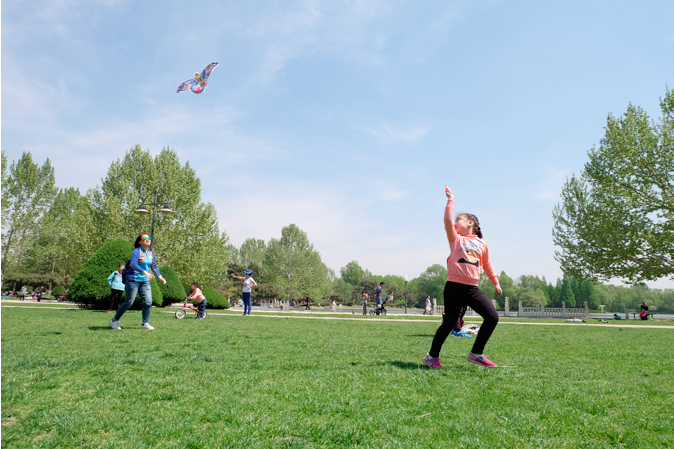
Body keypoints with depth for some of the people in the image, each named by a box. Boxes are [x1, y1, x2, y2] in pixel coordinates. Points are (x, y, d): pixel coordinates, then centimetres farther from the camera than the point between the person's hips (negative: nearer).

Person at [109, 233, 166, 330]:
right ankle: (114, 320, 19)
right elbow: (133, 264, -24)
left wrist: (160, 277, 6)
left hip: (145, 281, 6)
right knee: (129, 302, 0)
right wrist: (145, 272, -36)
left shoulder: (151, 253, 10)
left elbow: (154, 266, 18)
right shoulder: (137, 251, -10)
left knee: (148, 302, -4)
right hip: (133, 280, -6)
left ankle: (145, 323, 8)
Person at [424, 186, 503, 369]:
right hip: (454, 287, -3)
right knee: (449, 323, -2)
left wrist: (495, 282, 27)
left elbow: (487, 265, 26)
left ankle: (476, 354, 8)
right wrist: (450, 199, -2)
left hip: (472, 288, 4)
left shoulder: (482, 243, 14)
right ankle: (432, 356, 17)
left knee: (492, 317, -8)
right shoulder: (456, 239, 5)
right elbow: (447, 220, -8)